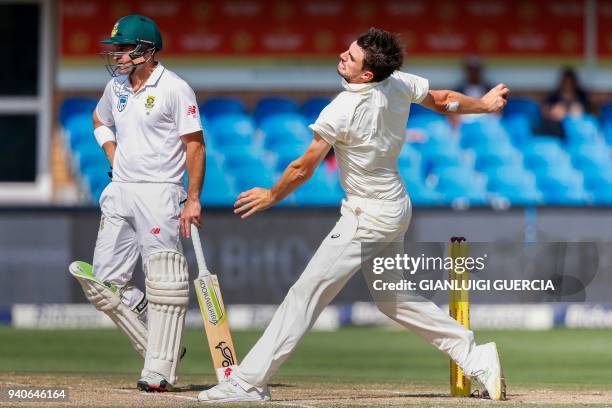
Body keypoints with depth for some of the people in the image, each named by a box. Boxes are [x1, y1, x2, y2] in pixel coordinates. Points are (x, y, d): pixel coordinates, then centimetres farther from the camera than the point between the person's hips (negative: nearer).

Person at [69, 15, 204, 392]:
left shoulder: (174, 89, -9)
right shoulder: (117, 86, 11)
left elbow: (195, 145, -9)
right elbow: (100, 121, 31)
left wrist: (193, 199, -15)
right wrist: (114, 156, 14)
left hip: (159, 193, -8)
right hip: (119, 192, 8)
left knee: (163, 284, -7)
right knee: (105, 283, 4)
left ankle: (160, 370, -5)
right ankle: (159, 347, 15)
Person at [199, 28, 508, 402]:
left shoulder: (342, 111, -25)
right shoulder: (400, 84, -5)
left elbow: (303, 169, -15)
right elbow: (444, 101, 12)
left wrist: (272, 196, 3)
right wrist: (484, 105, 32)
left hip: (368, 216, -9)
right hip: (398, 207, 9)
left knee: (307, 293, -7)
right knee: (393, 299, 22)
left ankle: (248, 382, -8)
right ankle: (477, 357, 22)